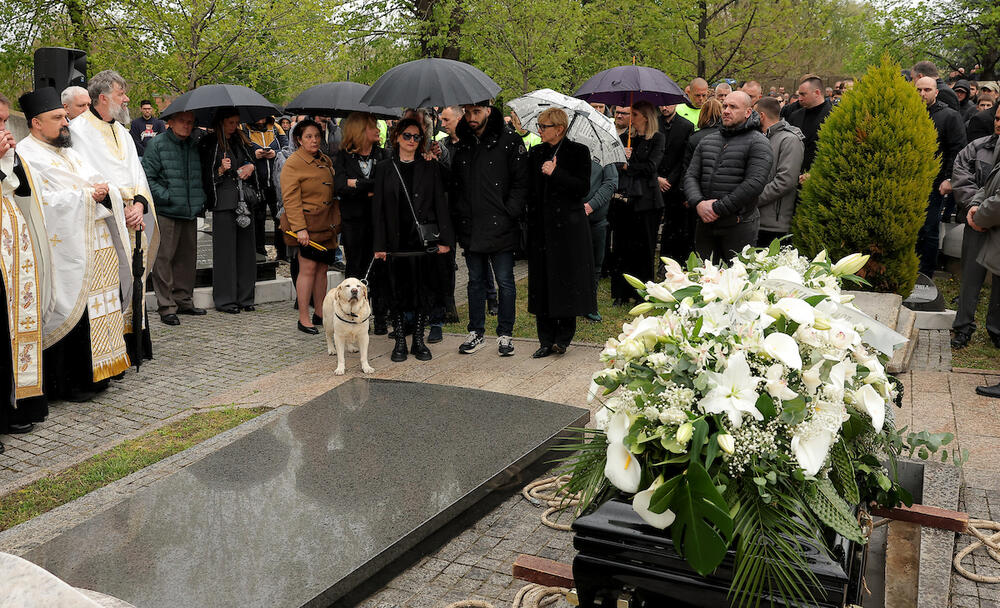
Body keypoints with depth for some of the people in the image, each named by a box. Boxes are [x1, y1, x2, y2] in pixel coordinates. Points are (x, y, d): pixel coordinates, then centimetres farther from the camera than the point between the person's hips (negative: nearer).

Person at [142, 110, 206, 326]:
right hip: (166, 212, -6)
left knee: (187, 257, 11)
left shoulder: (196, 146, 14)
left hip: (191, 212, 6)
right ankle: (166, 306, 1)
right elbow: (148, 177, -7)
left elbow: (201, 176, 23)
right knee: (164, 258, -4)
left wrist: (201, 200, 9)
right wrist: (165, 197, -14)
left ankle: (184, 301, 22)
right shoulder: (157, 144, -2)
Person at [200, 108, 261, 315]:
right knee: (225, 249, -3)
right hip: (224, 202, -5)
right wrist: (221, 170, -19)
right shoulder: (209, 144, -1)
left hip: (245, 201, 6)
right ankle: (225, 300, 5)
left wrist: (251, 166, 6)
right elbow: (206, 177, -2)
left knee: (246, 248, 6)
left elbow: (256, 156, 26)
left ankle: (245, 297, 15)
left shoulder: (242, 141, 15)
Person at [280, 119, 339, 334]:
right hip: (308, 225, -7)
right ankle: (303, 319, 1)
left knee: (322, 268, 10)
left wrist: (336, 221, 17)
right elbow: (291, 199, -14)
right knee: (308, 269, -6)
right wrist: (300, 228, -22)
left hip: (327, 225, 7)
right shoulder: (293, 164, -8)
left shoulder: (326, 161, 14)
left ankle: (320, 313, 19)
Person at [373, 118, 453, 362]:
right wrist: (379, 245, -4)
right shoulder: (384, 169, 6)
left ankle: (418, 340, 18)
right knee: (398, 291, 5)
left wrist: (445, 239, -4)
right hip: (397, 241, 0)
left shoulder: (430, 167, 7)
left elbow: (441, 204, 4)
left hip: (426, 241, 1)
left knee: (425, 290, 5)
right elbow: (378, 208, 3)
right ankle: (400, 341, 17)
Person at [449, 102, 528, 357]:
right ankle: (476, 332, 22)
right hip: (470, 227, 5)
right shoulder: (461, 144, 10)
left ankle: (505, 334, 14)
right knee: (475, 280, 13)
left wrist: (510, 214, -12)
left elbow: (521, 182, -5)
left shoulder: (510, 141, -4)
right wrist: (459, 215, 7)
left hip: (500, 226, -4)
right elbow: (455, 183, 17)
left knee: (505, 281, 3)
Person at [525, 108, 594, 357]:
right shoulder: (536, 153, 12)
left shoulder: (577, 152, -2)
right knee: (542, 283, 4)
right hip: (540, 226, 5)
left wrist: (556, 173, -16)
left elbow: (583, 188, -9)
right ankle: (546, 340, 11)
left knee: (566, 281, -1)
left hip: (568, 227, -4)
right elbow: (529, 188, 16)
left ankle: (563, 338, 9)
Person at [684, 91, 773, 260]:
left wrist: (718, 208, -16)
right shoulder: (707, 141, 16)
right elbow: (690, 176, 11)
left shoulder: (757, 143, -3)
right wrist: (698, 203, -10)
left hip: (738, 226, -5)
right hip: (705, 224, 5)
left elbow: (754, 183, -15)